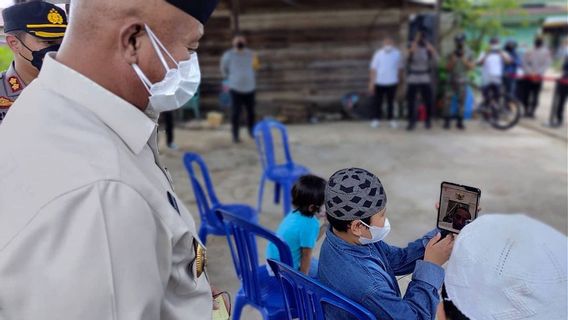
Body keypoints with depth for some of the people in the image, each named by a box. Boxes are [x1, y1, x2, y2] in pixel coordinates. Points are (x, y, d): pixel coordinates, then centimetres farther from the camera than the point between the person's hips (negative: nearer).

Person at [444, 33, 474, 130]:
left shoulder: (468, 53, 4)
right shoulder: (452, 54, 4)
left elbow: (472, 66, 1)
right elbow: (448, 67, 1)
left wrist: (464, 60, -12)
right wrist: (453, 59, -13)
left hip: (463, 81, 0)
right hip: (452, 81, 0)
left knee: (461, 101, 1)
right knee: (448, 100, -7)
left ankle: (460, 122, 7)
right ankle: (447, 121, -1)